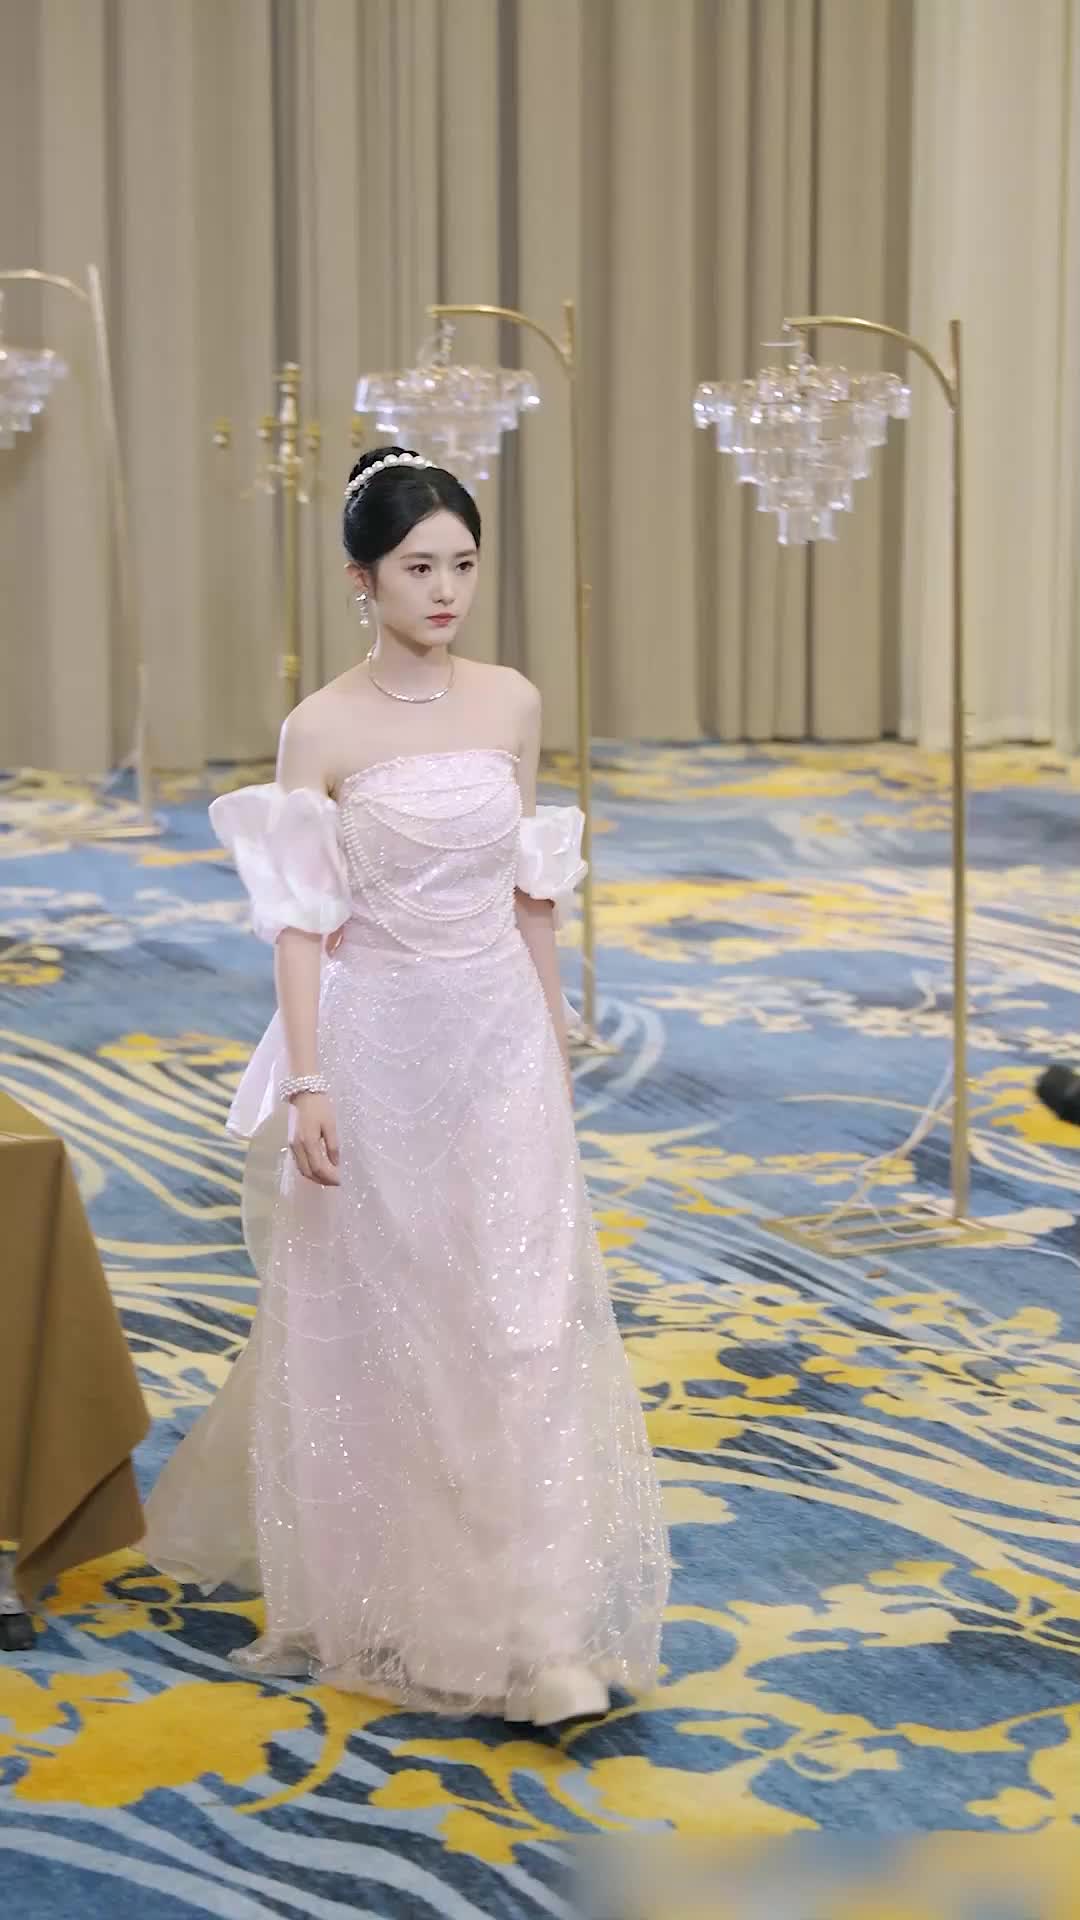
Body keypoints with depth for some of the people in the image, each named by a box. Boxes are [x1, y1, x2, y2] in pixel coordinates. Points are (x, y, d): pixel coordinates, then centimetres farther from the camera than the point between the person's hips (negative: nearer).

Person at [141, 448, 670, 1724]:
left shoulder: (512, 705, 4)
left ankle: (530, 1627, 9)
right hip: (379, 1042, -3)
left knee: (518, 1318, 1)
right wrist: (305, 1081, -17)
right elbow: (301, 919, -10)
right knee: (374, 1322, 7)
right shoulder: (323, 730, -8)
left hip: (499, 1038, 3)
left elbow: (528, 893, 12)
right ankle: (379, 1595, 25)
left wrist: (554, 1043, 15)